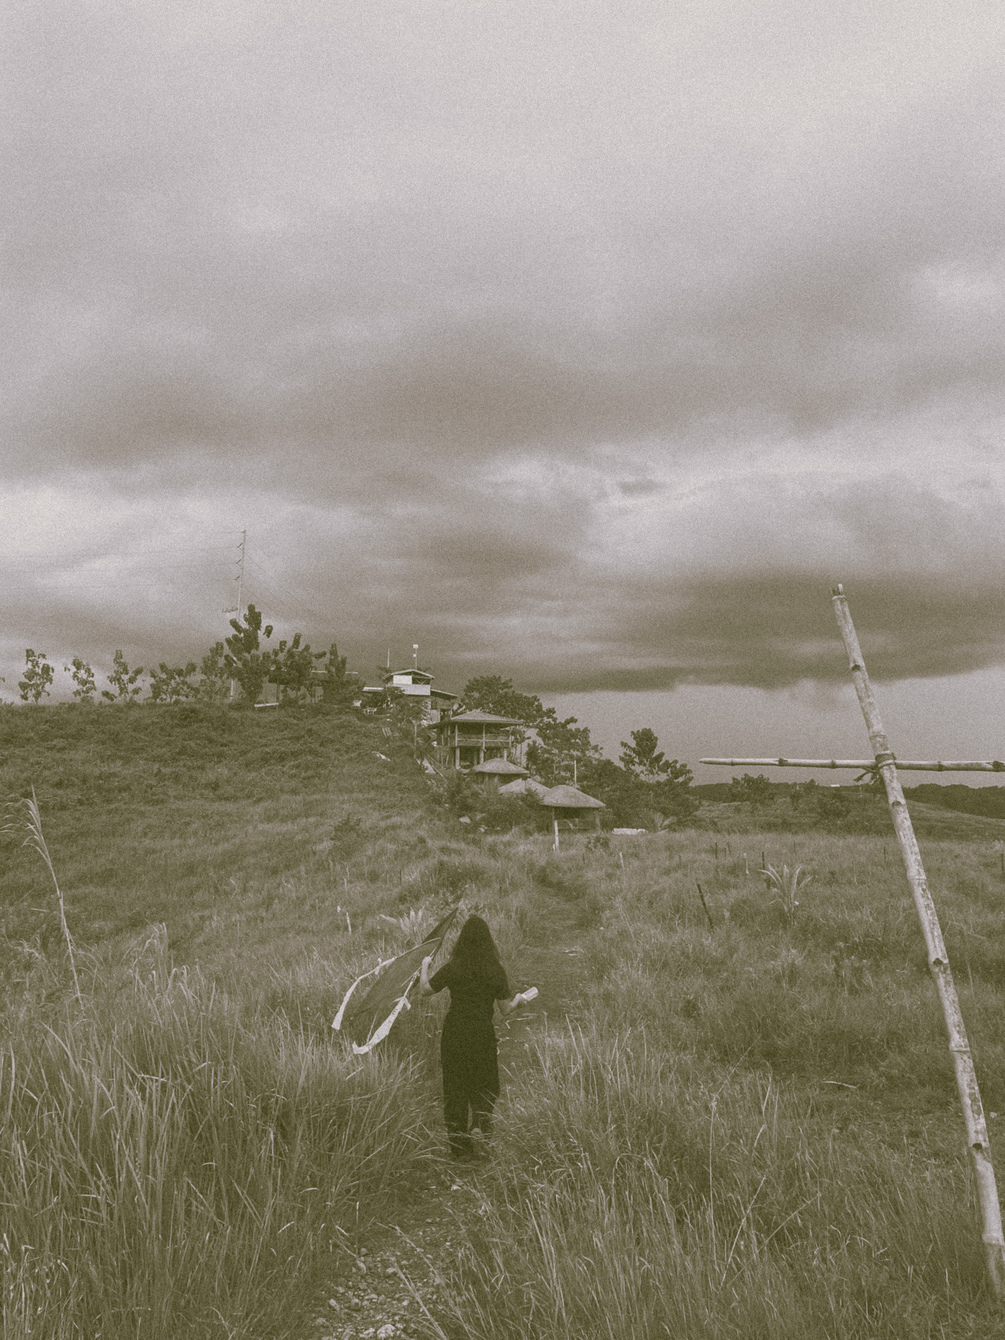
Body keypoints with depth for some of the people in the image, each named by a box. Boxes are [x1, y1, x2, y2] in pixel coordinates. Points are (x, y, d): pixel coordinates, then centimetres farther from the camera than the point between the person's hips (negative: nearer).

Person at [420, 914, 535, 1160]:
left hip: (453, 1034, 1)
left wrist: (425, 966, 17)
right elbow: (507, 1008, -2)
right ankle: (481, 1128, 4)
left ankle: (459, 1145, 18)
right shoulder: (495, 970, -10)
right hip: (482, 1035, -1)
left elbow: (424, 990, 0)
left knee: (454, 1088, 13)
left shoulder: (452, 968, -10)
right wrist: (521, 998, 18)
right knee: (486, 1087, 18)